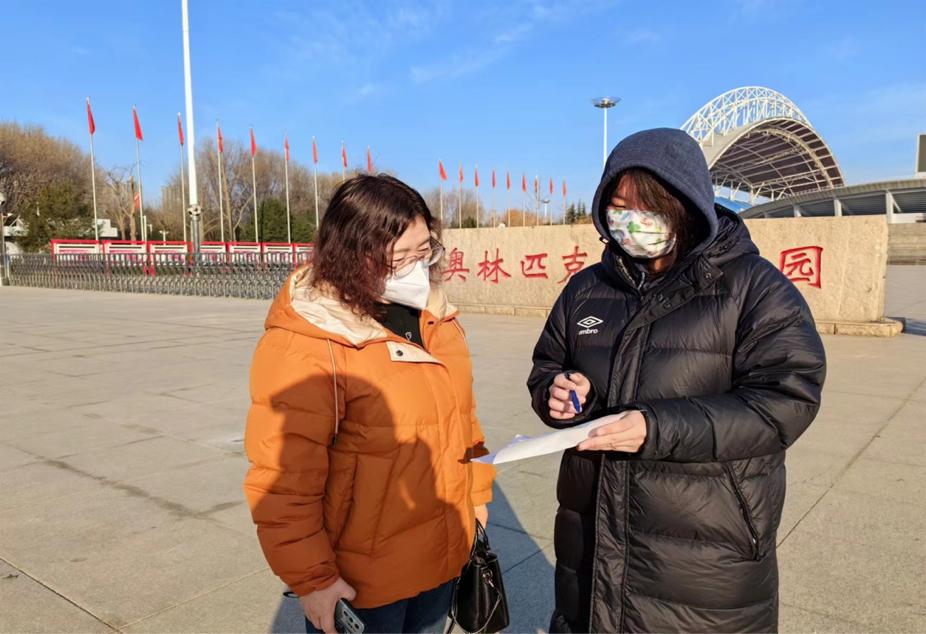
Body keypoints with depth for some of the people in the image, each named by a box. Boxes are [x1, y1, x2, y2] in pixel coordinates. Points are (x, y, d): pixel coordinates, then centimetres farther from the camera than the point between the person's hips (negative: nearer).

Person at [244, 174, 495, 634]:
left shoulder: (432, 314, 0)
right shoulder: (303, 346, -23)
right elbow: (284, 480, -21)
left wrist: (476, 491, 14)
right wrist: (310, 577, -16)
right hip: (363, 575, -6)